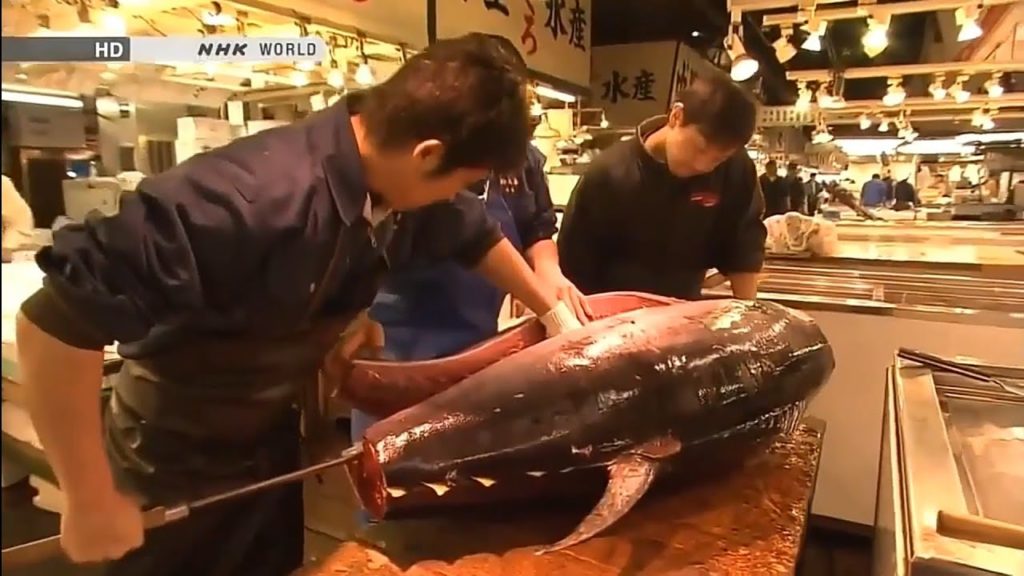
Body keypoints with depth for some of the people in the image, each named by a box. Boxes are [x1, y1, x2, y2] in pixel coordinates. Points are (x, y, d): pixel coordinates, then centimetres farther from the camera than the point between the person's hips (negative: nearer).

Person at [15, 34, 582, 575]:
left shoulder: (400, 182, -14)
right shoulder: (251, 197, -39)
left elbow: (475, 233, 7)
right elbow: (53, 322, -35)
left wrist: (551, 309, 11)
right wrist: (92, 504, -27)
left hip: (272, 446, 7)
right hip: (173, 472, -6)